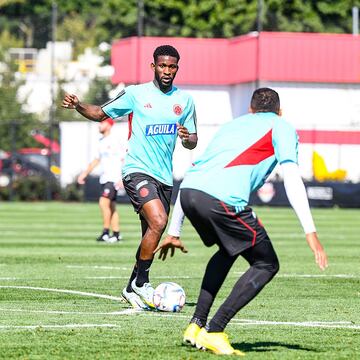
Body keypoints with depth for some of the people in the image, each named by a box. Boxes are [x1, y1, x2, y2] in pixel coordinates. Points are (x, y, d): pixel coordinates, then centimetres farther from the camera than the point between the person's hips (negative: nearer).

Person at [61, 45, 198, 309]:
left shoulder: (185, 100, 9)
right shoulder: (136, 93, 0)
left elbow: (192, 142, 15)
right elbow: (101, 113, 8)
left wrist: (188, 138, -9)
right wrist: (78, 106, -12)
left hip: (165, 177, 5)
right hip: (137, 170, -5)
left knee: (152, 237, 8)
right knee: (158, 221, -25)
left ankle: (133, 290, 22)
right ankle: (141, 282, -13)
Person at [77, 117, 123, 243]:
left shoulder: (114, 141, -12)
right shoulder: (101, 142, 14)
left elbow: (124, 160, -15)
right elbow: (96, 160, 24)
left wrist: (122, 178, -22)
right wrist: (85, 173, 22)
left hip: (113, 179, -9)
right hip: (104, 179, 9)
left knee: (103, 203, -17)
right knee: (111, 206, 10)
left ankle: (106, 232, -14)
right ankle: (116, 234, 14)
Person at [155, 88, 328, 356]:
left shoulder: (232, 125, 35)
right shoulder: (281, 127, 18)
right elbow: (291, 178, 1)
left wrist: (174, 232, 38)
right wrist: (311, 232, -3)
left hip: (188, 192, 7)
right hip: (222, 200, -7)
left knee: (228, 251, 33)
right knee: (267, 265, 10)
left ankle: (197, 324, 25)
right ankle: (213, 333, 0)